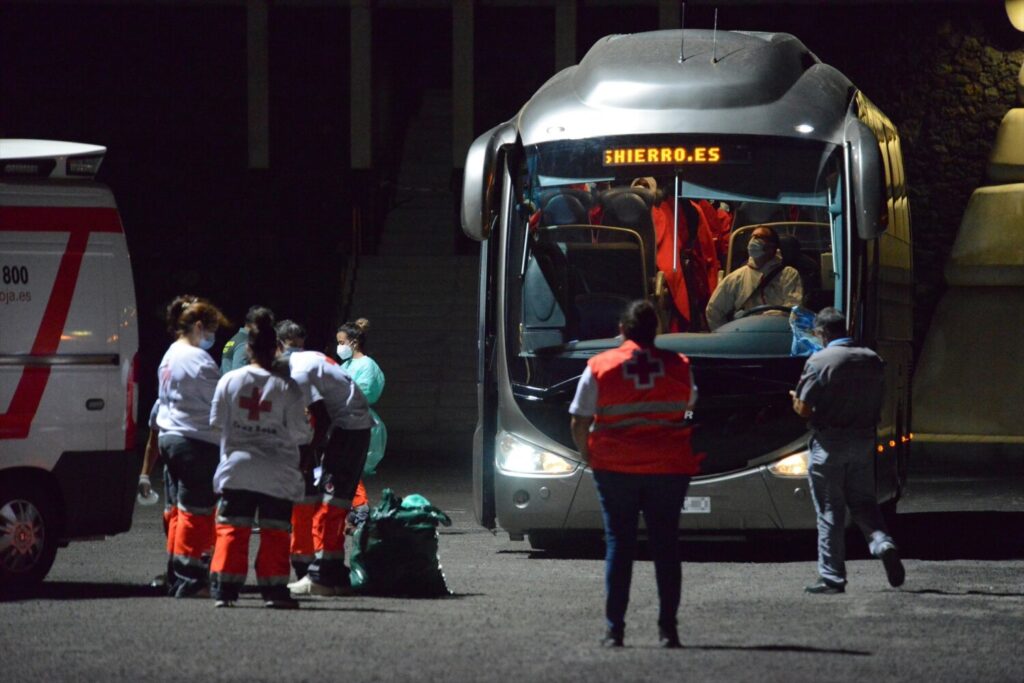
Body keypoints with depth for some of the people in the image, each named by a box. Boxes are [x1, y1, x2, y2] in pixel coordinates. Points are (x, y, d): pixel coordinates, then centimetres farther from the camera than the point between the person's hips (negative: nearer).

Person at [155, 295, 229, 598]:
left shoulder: (170, 357, 16)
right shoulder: (198, 360, -14)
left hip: (170, 437, 10)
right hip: (197, 442, -10)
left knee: (180, 510, 13)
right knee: (196, 511, -6)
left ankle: (176, 579, 15)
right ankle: (189, 581, -6)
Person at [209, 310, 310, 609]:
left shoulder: (229, 380, -4)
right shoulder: (286, 387, -9)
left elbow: (216, 421, 3)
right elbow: (298, 432, -8)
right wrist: (307, 433, 15)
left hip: (236, 468, 2)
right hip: (277, 474, -2)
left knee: (232, 528, 7)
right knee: (275, 531, 6)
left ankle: (224, 588, 4)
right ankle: (273, 589, 5)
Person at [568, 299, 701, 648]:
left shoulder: (599, 368, -5)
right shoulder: (678, 367, 1)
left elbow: (579, 424, -4)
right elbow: (688, 406, 19)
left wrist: (587, 456, 12)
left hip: (615, 466, -1)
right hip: (669, 467, 1)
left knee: (619, 543, 4)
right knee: (666, 544, 6)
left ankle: (614, 629, 0)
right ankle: (668, 628, 5)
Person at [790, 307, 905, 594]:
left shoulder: (819, 361, -14)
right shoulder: (872, 360, 5)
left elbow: (804, 408, -13)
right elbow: (878, 402, 9)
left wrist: (796, 399, 9)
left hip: (829, 443, -5)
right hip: (864, 440, 5)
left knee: (830, 511, 2)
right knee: (863, 500, 17)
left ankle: (832, 577, 5)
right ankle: (883, 543, -10)